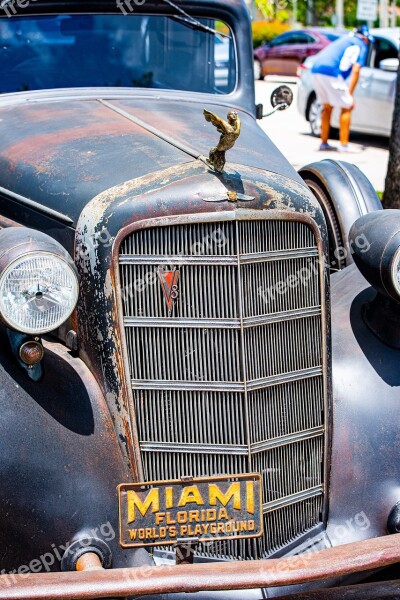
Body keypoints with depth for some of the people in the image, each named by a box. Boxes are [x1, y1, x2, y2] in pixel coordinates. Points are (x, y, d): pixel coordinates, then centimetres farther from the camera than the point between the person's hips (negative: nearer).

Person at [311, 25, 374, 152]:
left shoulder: (343, 40, 32)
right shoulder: (361, 45, 9)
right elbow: (355, 71, -3)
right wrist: (350, 95, -6)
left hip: (316, 70, 7)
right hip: (331, 72, -7)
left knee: (327, 107, 20)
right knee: (346, 107, 4)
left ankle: (324, 143, 23)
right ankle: (344, 145, 0)